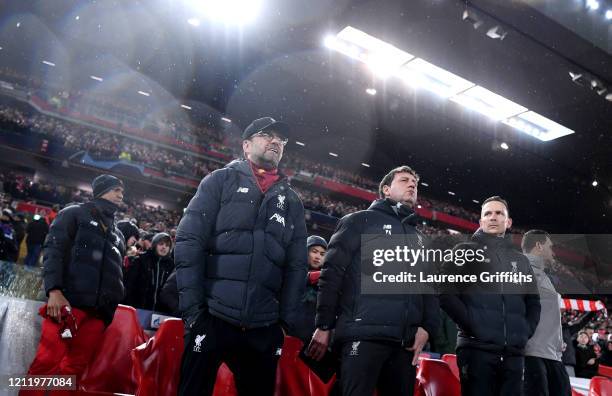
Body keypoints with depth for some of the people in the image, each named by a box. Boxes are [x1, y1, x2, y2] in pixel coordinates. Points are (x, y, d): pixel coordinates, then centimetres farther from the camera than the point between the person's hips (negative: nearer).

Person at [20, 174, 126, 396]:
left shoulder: (117, 234, 25)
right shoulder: (75, 214, 10)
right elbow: (53, 251, -3)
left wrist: (110, 308, 14)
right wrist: (54, 290, -16)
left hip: (98, 311, 5)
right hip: (67, 302, -5)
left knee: (74, 369, 0)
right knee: (47, 363, -12)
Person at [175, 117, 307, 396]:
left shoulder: (292, 201, 14)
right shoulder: (220, 181, 5)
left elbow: (296, 266, 10)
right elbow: (188, 242, -4)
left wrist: (287, 320, 2)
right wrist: (192, 306, -10)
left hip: (264, 327, 3)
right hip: (212, 317, -3)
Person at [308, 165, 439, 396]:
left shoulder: (418, 239, 28)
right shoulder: (360, 221, 8)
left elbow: (429, 287, 22)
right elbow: (332, 273, -1)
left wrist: (428, 326, 3)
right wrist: (324, 325, -7)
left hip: (405, 341, 6)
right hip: (364, 334, -6)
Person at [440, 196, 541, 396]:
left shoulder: (521, 261, 22)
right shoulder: (465, 251, 7)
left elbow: (533, 303, 23)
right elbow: (447, 293, -4)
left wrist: (525, 332, 6)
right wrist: (472, 325, -12)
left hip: (513, 353, 5)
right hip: (477, 348, -4)